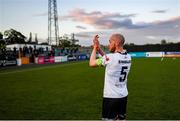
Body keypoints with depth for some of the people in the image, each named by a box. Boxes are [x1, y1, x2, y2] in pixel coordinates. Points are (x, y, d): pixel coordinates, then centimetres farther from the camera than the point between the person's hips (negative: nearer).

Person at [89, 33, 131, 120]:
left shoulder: (111, 57, -20)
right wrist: (99, 49, 11)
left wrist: (95, 48, 5)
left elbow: (91, 63, -7)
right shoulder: (128, 57, 1)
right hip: (123, 96, 7)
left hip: (111, 97, -7)